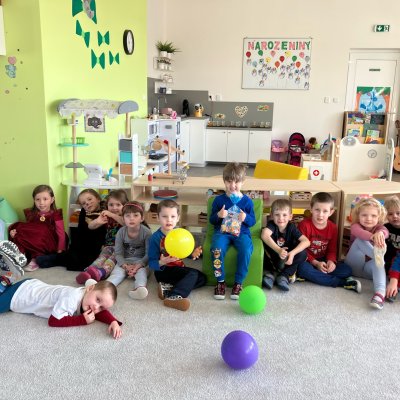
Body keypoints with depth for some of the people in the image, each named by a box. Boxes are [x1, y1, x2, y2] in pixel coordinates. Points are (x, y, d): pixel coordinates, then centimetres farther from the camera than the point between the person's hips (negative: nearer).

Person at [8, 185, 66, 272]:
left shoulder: (56, 214, -5)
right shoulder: (31, 213, 8)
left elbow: (61, 233, -6)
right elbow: (27, 230, 10)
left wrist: (60, 250, -11)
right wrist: (15, 232, -11)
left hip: (49, 247, -3)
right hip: (34, 244, 4)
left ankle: (36, 258, -22)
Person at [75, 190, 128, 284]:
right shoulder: (107, 218, 16)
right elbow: (90, 226, 9)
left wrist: (112, 215, -24)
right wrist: (97, 221, -15)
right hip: (109, 246, 3)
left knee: (113, 258, -33)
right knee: (102, 257, -27)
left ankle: (101, 272, -61)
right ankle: (88, 272, -55)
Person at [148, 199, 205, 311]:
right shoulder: (155, 237, -15)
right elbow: (151, 263, -16)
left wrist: (193, 253, -6)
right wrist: (161, 263, -36)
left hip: (179, 269, 7)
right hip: (163, 271, -7)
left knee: (202, 278, -3)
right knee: (193, 273, -21)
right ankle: (173, 297, -36)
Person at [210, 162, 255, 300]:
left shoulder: (247, 201, 5)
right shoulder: (219, 199, 4)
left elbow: (252, 221, 9)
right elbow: (212, 220, 9)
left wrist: (246, 218, -14)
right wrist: (218, 215, -14)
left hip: (241, 233, 0)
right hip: (222, 232, 0)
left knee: (246, 250, -32)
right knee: (217, 249, -33)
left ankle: (238, 283, -14)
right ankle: (220, 281, -13)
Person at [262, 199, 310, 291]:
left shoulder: (291, 227, -13)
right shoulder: (271, 225, -18)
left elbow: (306, 241, -24)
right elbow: (264, 235, -41)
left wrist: (292, 253, -37)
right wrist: (278, 250, -51)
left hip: (287, 259, 2)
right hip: (273, 258, -1)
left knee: (303, 253, -24)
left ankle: (284, 275, -20)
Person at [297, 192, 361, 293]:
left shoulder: (333, 228, 2)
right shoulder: (304, 225, -11)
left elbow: (332, 250, 8)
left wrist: (331, 261, -15)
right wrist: (315, 263, -21)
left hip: (323, 262, 4)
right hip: (308, 261, -4)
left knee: (347, 270, -13)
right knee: (304, 269, -38)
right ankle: (344, 282, -29)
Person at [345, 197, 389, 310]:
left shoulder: (379, 227, -1)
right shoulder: (355, 225, -8)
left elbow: (385, 232, -29)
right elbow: (359, 233, -36)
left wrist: (380, 233, -57)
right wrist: (372, 236, -60)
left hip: (370, 267, 1)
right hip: (354, 266, -1)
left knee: (378, 262, -37)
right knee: (360, 240, -25)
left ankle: (380, 293, -54)